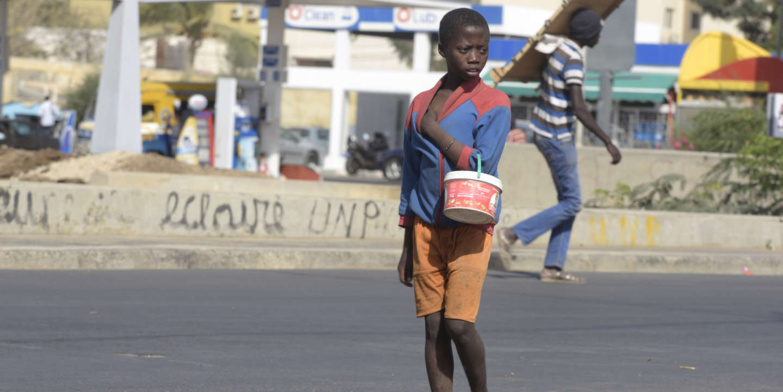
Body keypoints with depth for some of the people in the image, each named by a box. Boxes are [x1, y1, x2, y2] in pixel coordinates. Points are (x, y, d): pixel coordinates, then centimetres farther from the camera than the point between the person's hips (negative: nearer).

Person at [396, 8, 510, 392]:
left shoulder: (493, 104, -5)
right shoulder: (420, 105, 9)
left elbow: (480, 166, -18)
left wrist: (434, 130, -14)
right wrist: (407, 248, 15)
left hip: (470, 227, -4)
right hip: (427, 227, 4)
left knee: (459, 323, -13)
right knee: (433, 327, 3)